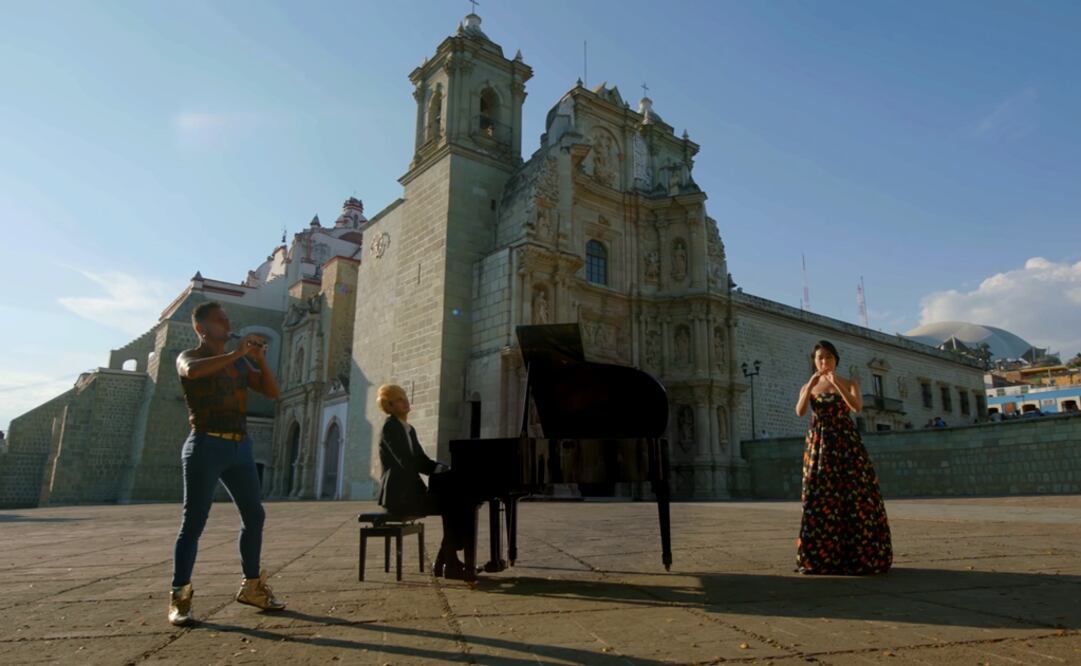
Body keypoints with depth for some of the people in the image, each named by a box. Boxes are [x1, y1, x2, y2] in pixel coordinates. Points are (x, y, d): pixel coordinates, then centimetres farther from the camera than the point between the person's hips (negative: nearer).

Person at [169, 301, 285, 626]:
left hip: (240, 446, 6)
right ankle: (179, 597, 0)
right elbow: (192, 371, -25)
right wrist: (236, 353, -24)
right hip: (206, 445, -6)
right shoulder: (188, 357, 1)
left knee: (254, 515, 7)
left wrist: (260, 359, -4)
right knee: (194, 521, -6)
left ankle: (252, 586, 17)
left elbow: (271, 391, 9)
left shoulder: (239, 361, 16)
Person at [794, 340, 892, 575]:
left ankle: (859, 556, 4)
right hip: (819, 447, 1)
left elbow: (857, 407, -12)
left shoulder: (850, 383, 8)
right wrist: (810, 386, -20)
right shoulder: (807, 387, 11)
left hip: (847, 444, 0)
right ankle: (819, 558, 1)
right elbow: (799, 411, -8)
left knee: (854, 496, -5)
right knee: (820, 498, -4)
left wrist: (837, 384, -24)